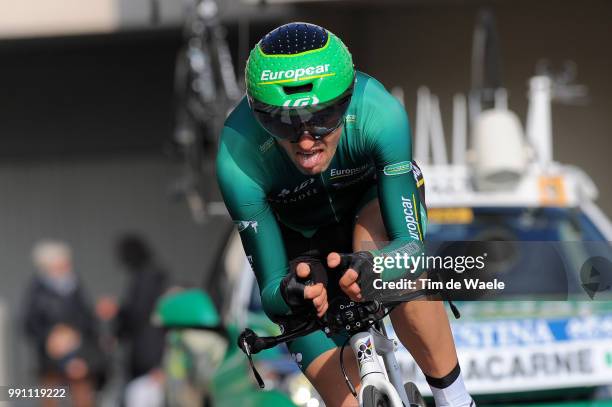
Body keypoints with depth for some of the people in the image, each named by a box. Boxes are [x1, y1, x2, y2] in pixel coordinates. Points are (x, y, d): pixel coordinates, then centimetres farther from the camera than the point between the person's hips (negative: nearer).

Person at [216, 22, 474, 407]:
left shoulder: (379, 113, -38)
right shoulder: (239, 159, -37)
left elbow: (411, 245, -39)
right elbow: (271, 294, -34)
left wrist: (372, 265, -62)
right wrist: (291, 295, -59)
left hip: (374, 196, -1)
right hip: (304, 240, 1)